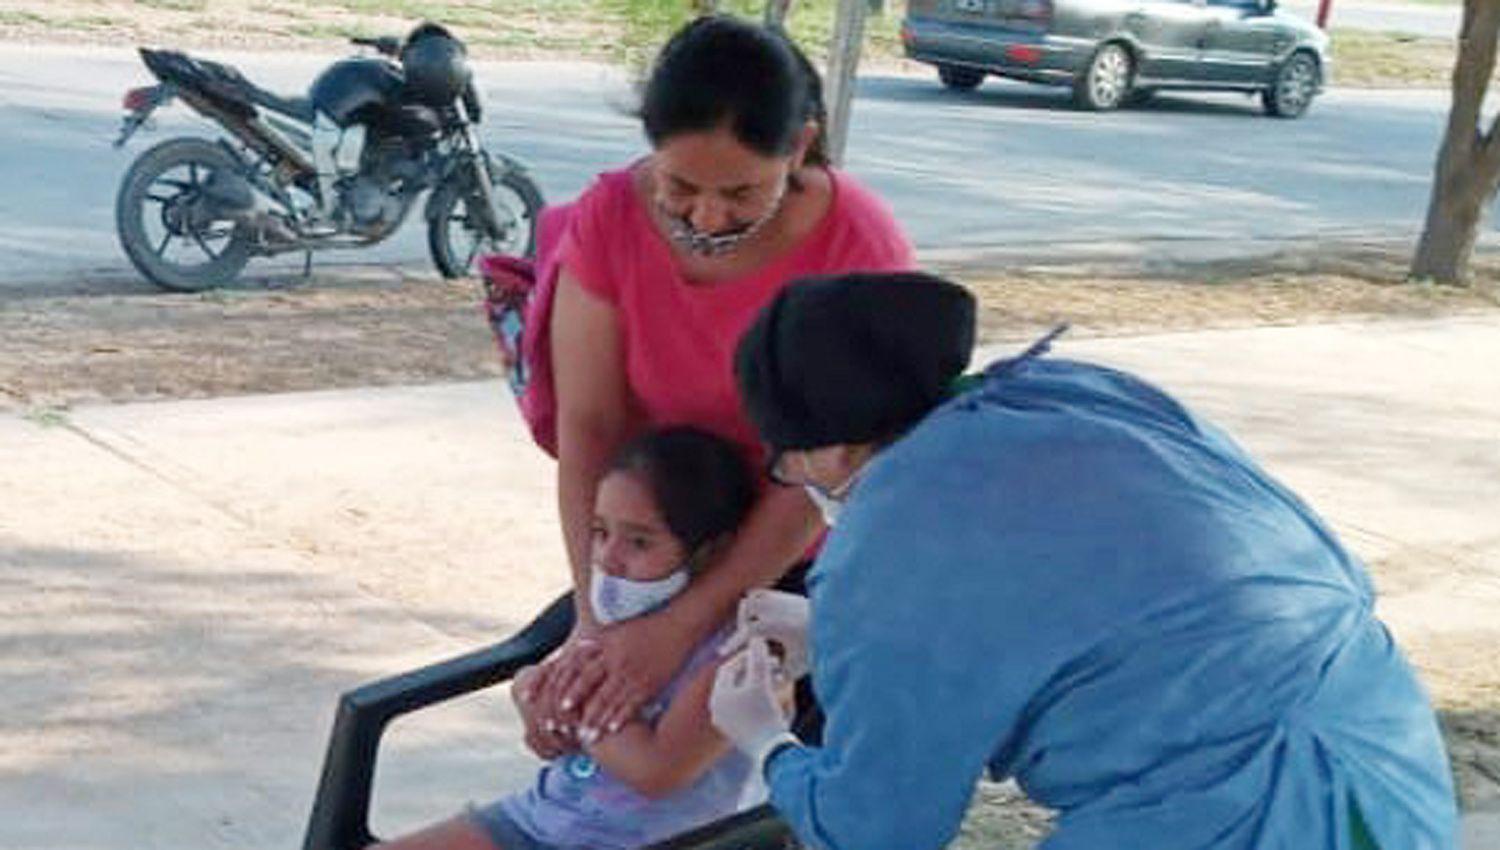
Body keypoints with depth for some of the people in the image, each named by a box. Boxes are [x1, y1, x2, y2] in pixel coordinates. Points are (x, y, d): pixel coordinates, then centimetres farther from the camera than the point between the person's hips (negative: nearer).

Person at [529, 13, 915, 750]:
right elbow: (587, 428, -21)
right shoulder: (608, 220, -21)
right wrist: (596, 621, -29)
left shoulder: (859, 245, -29)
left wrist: (681, 625, -33)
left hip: (805, 554, -2)